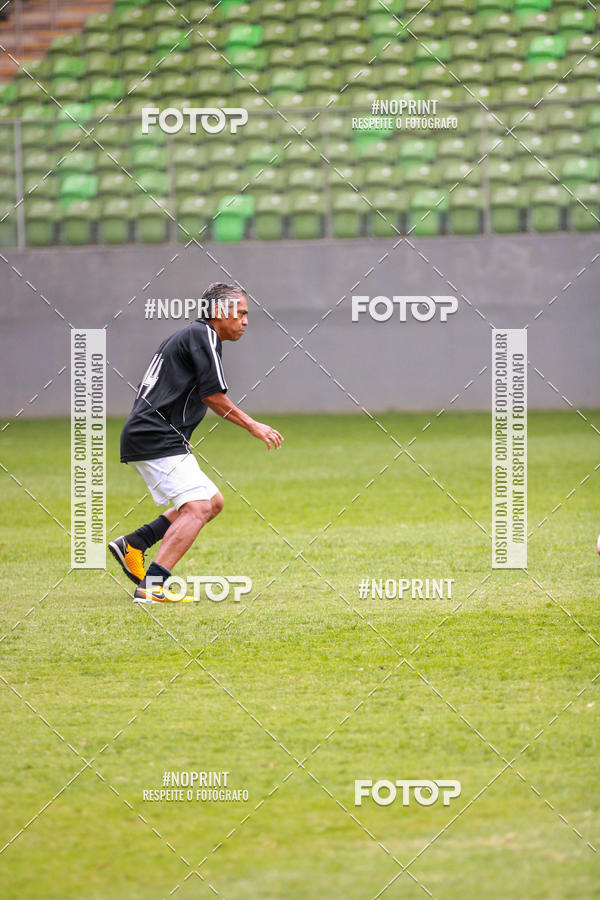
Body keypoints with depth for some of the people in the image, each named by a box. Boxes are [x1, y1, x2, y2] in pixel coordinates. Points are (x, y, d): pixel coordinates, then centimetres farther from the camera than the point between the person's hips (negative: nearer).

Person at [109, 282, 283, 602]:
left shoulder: (190, 335, 23)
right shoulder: (203, 335, -7)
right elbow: (213, 395, -13)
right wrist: (252, 426, -5)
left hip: (145, 437, 10)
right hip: (156, 440, -10)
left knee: (213, 501, 14)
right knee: (198, 507, -18)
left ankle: (133, 544, 10)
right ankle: (151, 587, -26)